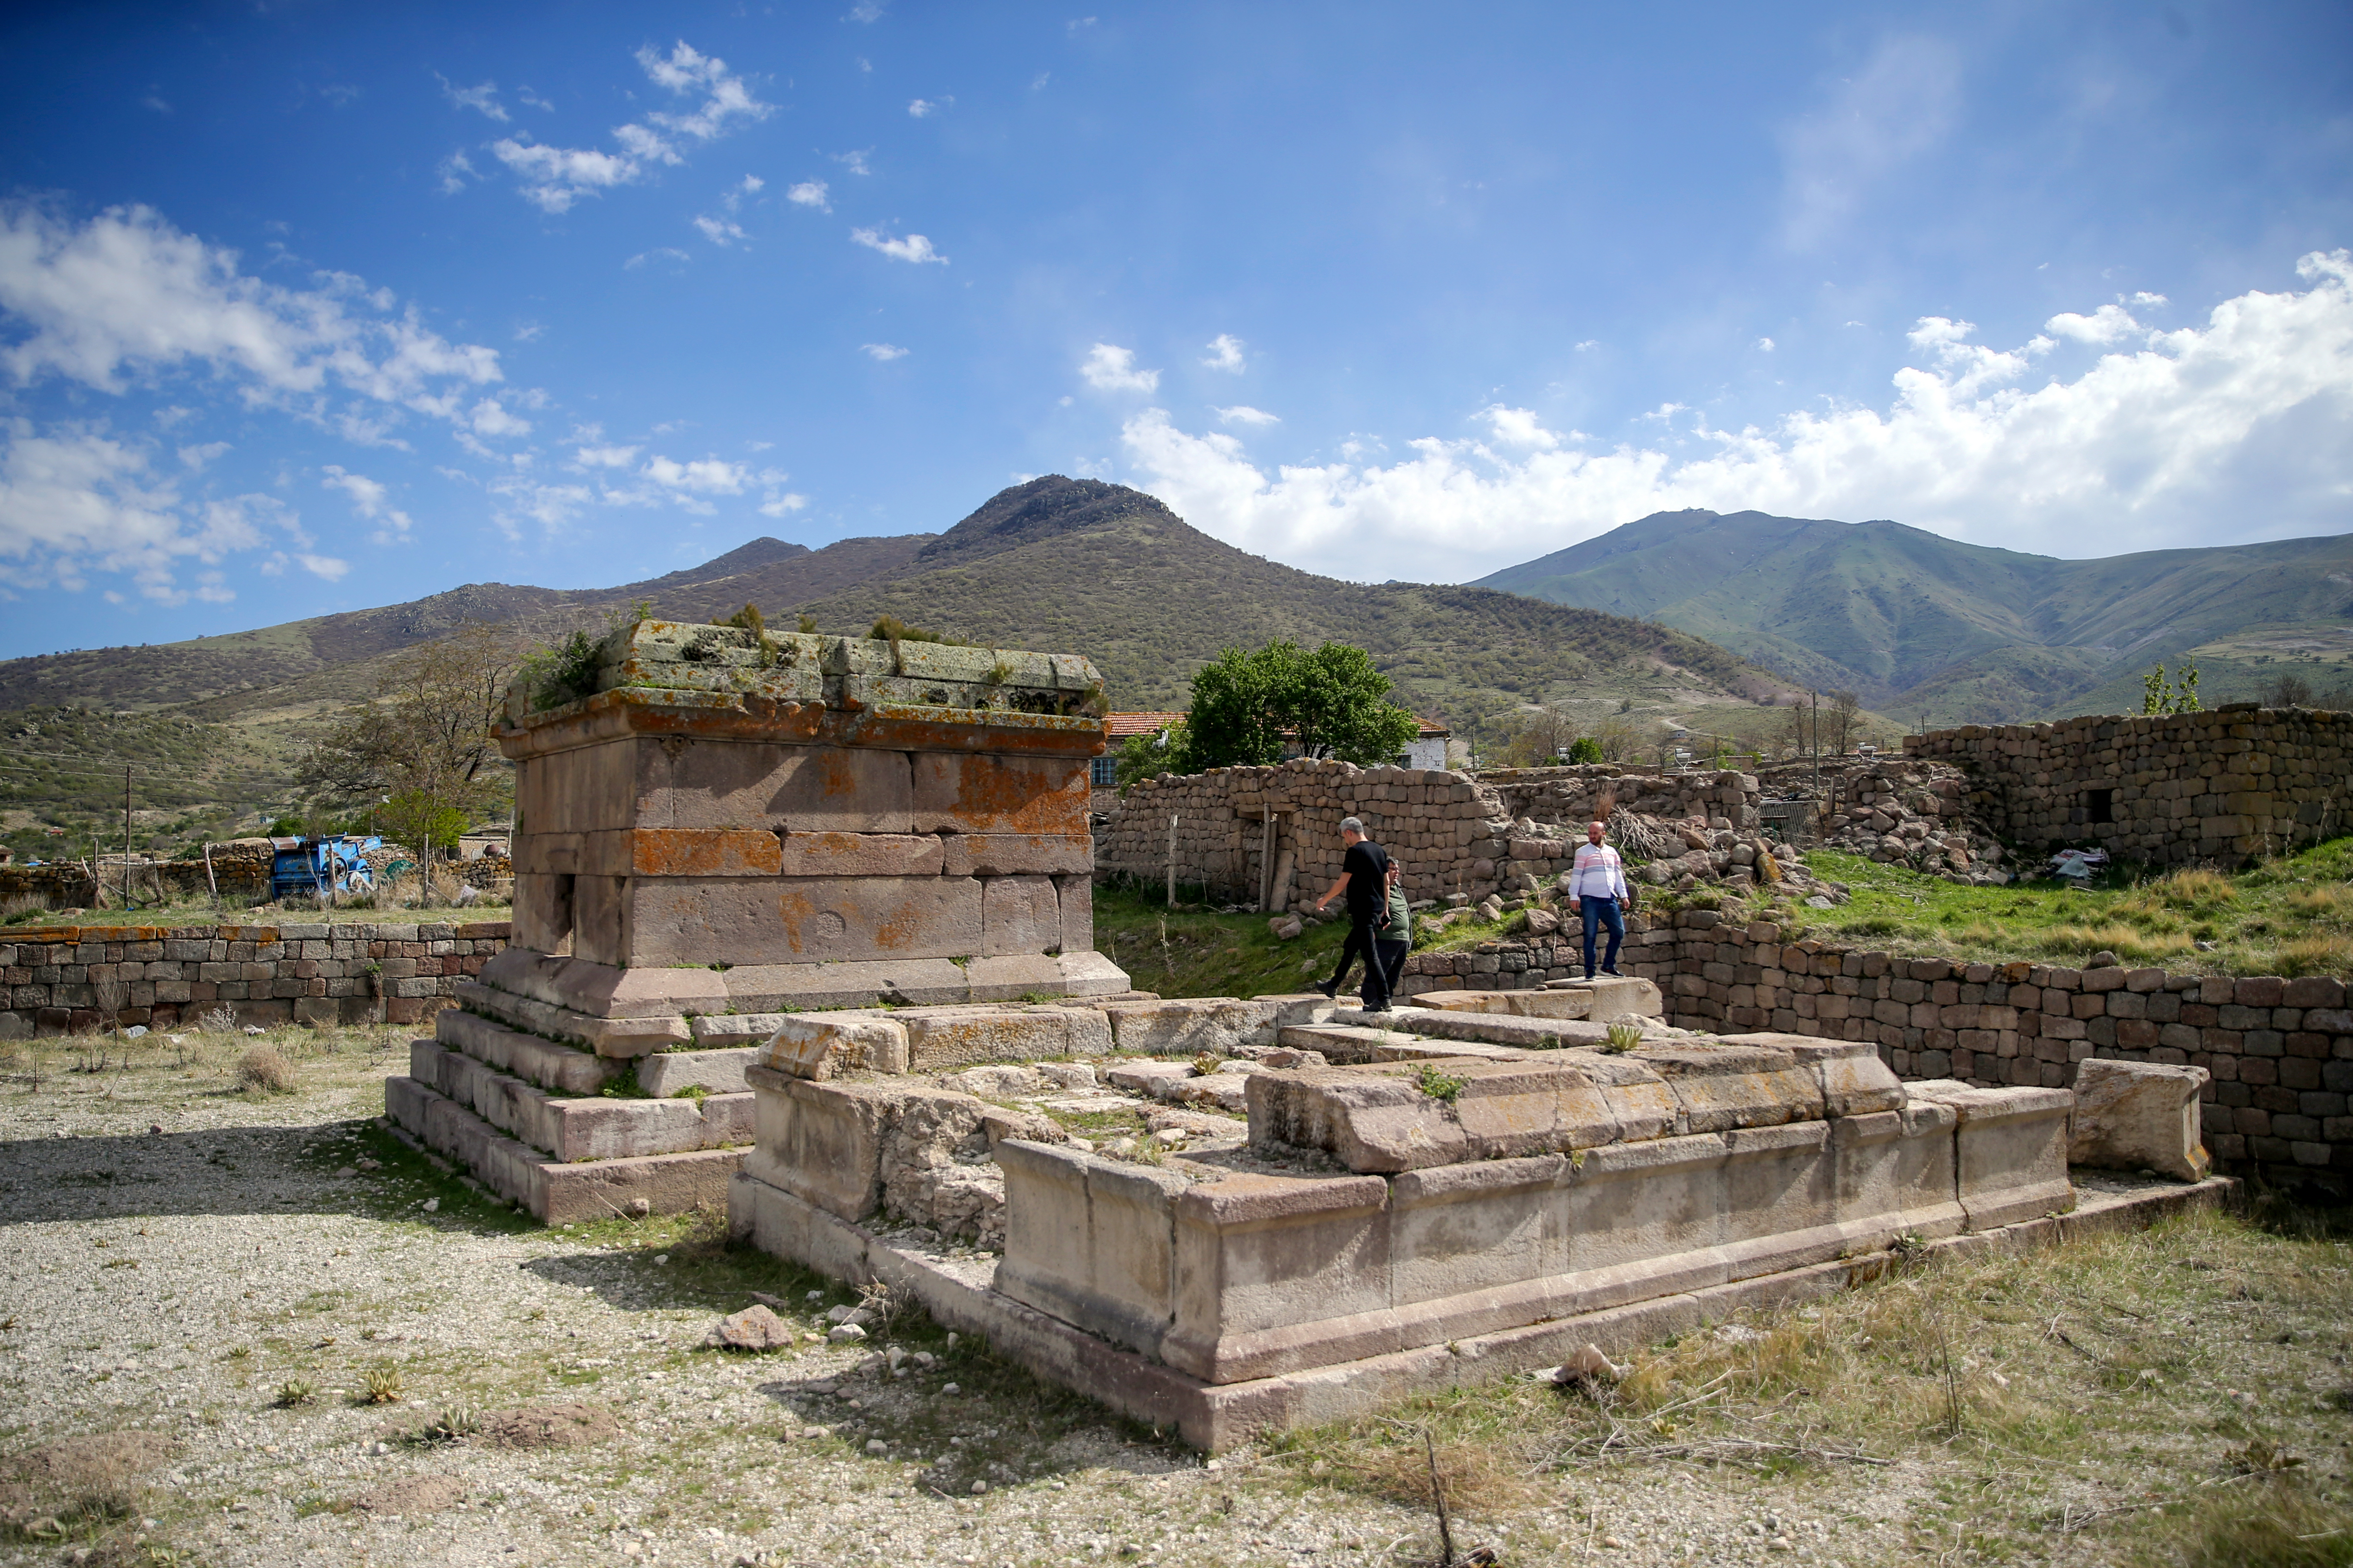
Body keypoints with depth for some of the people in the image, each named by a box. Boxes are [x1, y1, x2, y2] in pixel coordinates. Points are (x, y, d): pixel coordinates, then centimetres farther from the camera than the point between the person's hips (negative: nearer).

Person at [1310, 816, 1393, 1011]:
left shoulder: (1356, 851, -13)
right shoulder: (1380, 851, 12)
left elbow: (1342, 883, -12)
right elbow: (1386, 882, 15)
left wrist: (1323, 900, 1)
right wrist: (1386, 910, 21)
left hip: (1362, 911, -9)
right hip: (1377, 910, 9)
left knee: (1370, 954, -8)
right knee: (1350, 948, 21)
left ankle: (1384, 999, -11)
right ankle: (1333, 987, 34)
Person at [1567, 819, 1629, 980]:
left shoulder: (1612, 852, 16)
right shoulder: (1583, 852, 2)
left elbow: (1618, 874, 20)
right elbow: (1576, 874, -2)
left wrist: (1623, 895, 14)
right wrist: (1574, 896, -9)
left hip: (1610, 899, 5)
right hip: (1590, 899, -5)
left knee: (1619, 931, 4)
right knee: (1590, 935, -3)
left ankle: (1608, 966, 18)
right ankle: (1589, 971, 2)